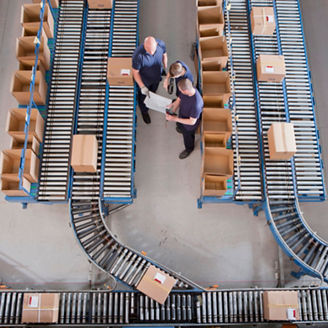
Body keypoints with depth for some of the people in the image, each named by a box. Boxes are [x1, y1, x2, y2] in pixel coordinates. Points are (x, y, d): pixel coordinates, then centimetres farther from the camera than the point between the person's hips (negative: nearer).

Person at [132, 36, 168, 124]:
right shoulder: (138, 54, -42)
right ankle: (144, 112, 56)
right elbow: (135, 72, -26)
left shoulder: (161, 44, -29)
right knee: (143, 96, 24)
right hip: (144, 80, -3)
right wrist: (142, 87, -27)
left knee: (153, 91, 34)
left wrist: (165, 68, 8)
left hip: (157, 77, 4)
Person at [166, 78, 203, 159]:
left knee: (187, 137, 25)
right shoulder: (187, 89, -26)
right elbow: (178, 100, -7)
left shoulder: (196, 104, -47)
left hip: (189, 125, -6)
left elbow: (192, 122, -34)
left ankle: (189, 149, 57)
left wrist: (175, 119, -33)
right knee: (179, 125, 37)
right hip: (182, 116, 6)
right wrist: (172, 113, -19)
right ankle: (181, 129, 73)